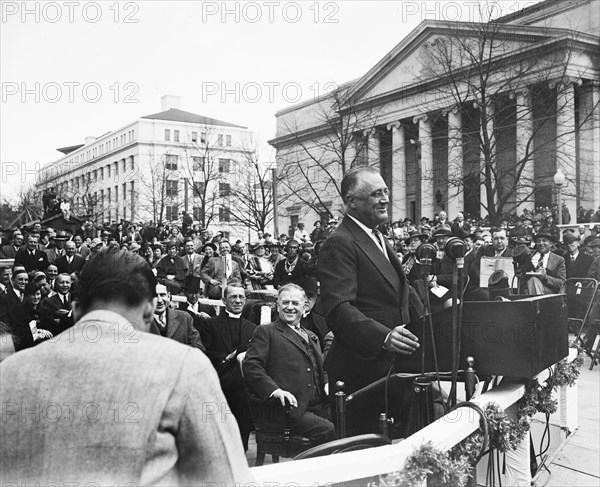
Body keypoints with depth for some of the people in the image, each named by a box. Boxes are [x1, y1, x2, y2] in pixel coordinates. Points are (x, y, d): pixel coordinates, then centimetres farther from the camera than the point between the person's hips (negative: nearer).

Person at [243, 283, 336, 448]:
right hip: (290, 410, -6)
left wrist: (327, 385, 8)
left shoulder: (311, 336, 28)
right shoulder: (265, 332, 7)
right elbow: (250, 366, -5)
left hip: (319, 408, 7)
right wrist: (274, 390, -20)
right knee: (328, 430, -28)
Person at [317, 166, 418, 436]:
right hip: (361, 371, -9)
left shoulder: (379, 241, 19)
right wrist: (384, 337, -34)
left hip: (392, 367, 9)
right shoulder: (339, 244, -14)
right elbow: (338, 308, -24)